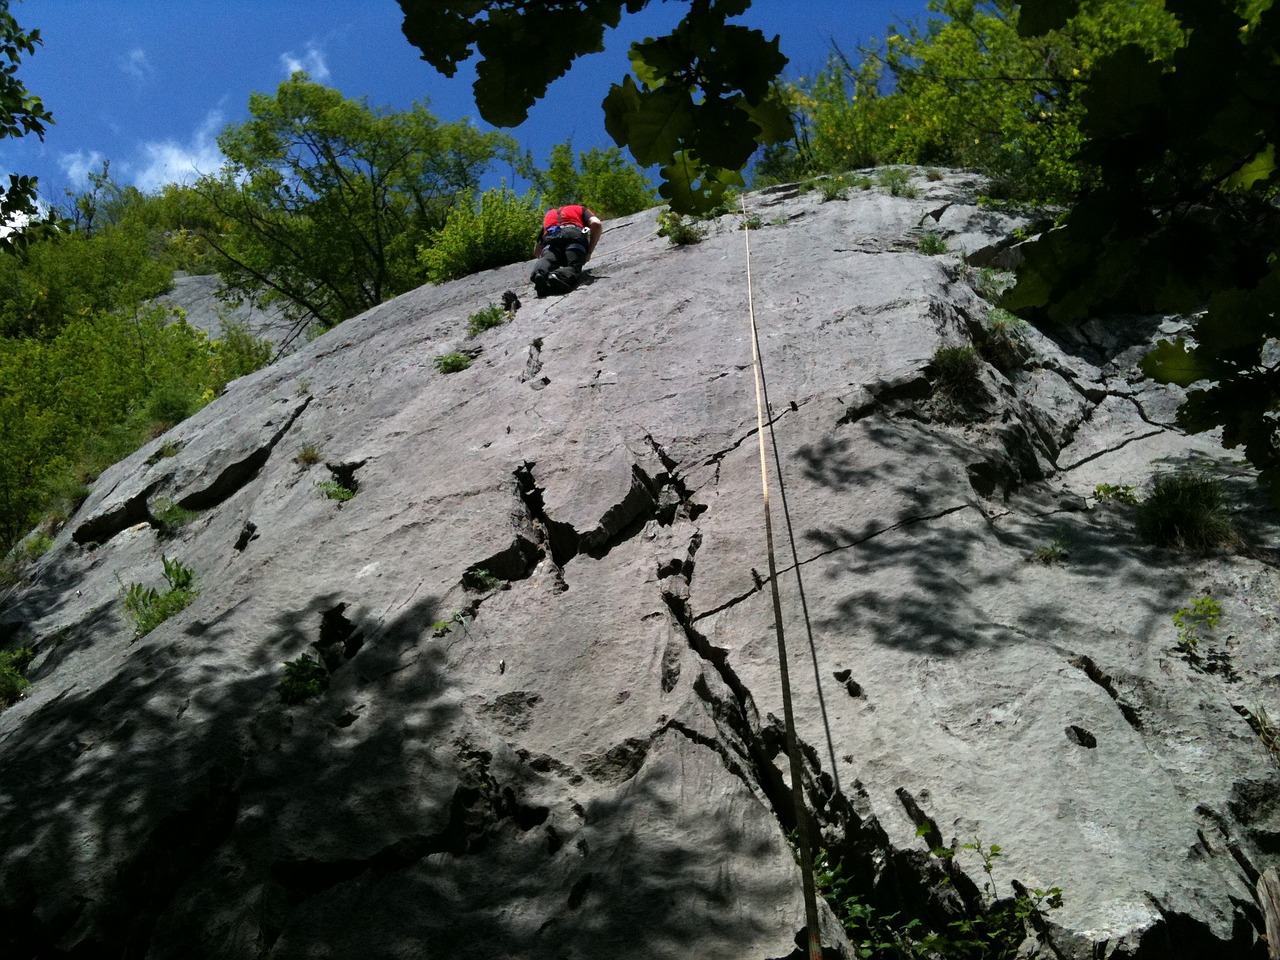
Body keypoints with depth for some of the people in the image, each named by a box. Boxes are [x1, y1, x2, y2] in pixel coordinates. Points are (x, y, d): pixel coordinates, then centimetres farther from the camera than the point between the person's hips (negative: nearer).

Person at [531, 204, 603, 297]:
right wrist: (589, 252, 16)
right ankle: (558, 277, -49)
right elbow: (596, 224, 12)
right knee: (573, 268, -14)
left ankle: (540, 273, -51)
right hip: (574, 234, -2)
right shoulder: (581, 209, 38)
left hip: (550, 235, 2)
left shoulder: (549, 214, 44)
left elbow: (536, 252, 41)